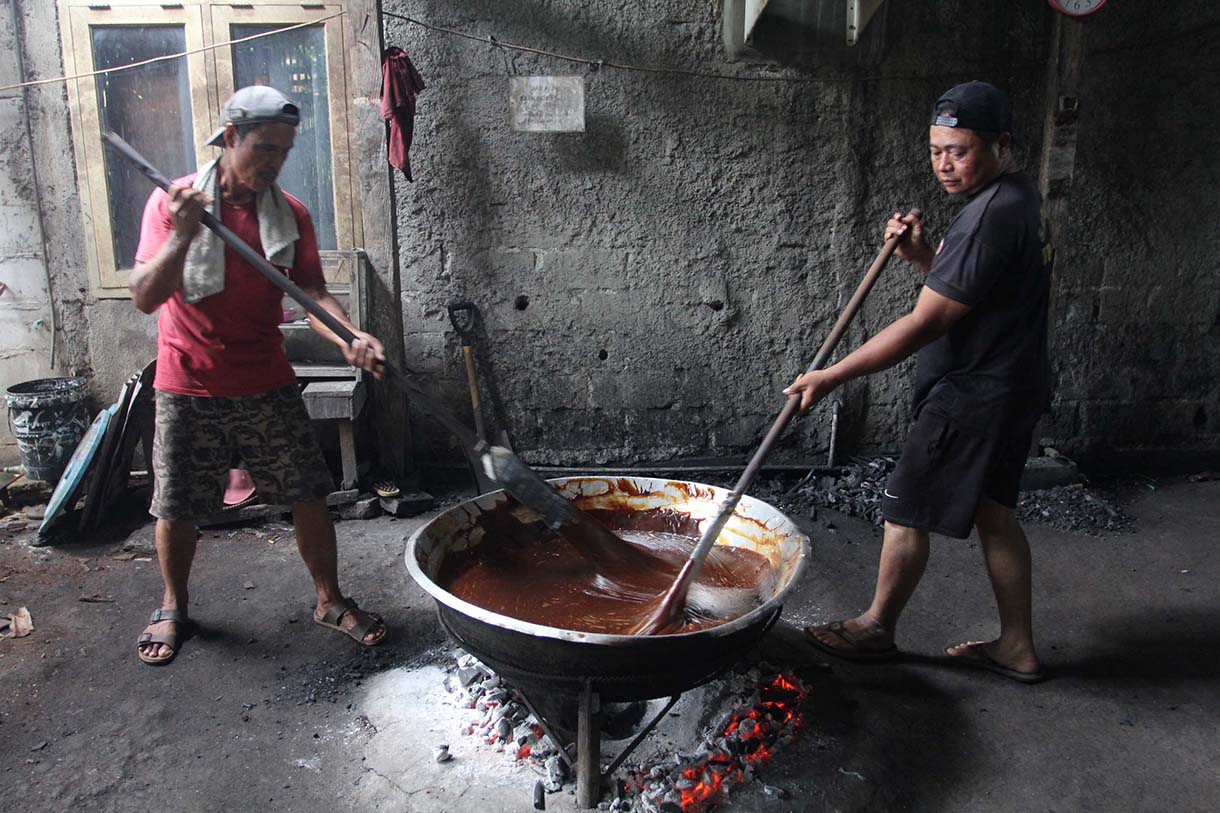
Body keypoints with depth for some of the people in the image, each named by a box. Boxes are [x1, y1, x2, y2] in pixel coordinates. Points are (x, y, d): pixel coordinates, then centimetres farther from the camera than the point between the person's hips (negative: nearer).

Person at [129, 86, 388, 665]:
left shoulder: (290, 214, 2)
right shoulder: (173, 202, -6)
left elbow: (312, 293, -5)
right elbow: (145, 297, -13)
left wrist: (351, 338, -25)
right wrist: (182, 235, -28)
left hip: (267, 386, 2)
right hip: (189, 387, -2)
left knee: (309, 495, 2)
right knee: (176, 508, 9)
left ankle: (330, 600, 20)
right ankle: (174, 607, 33)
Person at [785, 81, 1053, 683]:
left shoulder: (992, 215, -23)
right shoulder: (1017, 196, 10)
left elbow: (925, 323, -26)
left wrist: (832, 376, -23)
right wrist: (919, 254, 0)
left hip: (973, 396, -10)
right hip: (1012, 387, 10)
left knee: (906, 511, 4)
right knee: (993, 512, 17)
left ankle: (877, 628, 22)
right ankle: (1016, 647, 27)